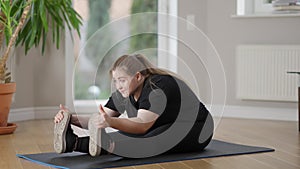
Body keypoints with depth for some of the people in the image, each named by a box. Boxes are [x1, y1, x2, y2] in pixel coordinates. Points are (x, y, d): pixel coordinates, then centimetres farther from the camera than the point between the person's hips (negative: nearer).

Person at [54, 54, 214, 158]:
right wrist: (72, 118, -26)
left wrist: (111, 122, -57)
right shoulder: (123, 94, -6)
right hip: (165, 127, 8)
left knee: (150, 141, -36)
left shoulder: (159, 87, -30)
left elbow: (142, 124, -42)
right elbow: (98, 120, -10)